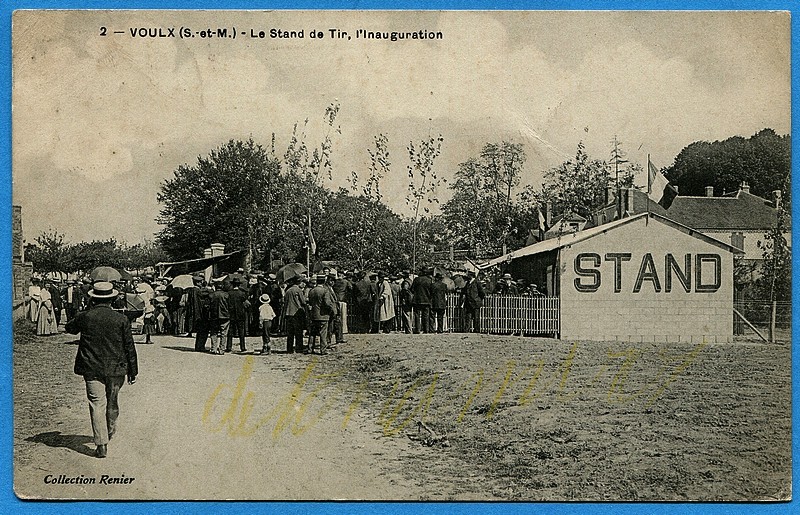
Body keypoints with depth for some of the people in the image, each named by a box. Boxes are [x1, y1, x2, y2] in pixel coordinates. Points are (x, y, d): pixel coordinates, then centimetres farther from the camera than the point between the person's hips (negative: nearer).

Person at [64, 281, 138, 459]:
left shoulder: (84, 317, -5)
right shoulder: (121, 319, -6)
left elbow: (69, 328, 18)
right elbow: (129, 347, -1)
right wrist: (133, 371, 7)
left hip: (92, 369, -1)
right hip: (115, 369, 1)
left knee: (97, 405, 1)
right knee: (112, 402, 20)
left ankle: (101, 444, -3)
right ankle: (110, 430, 42)